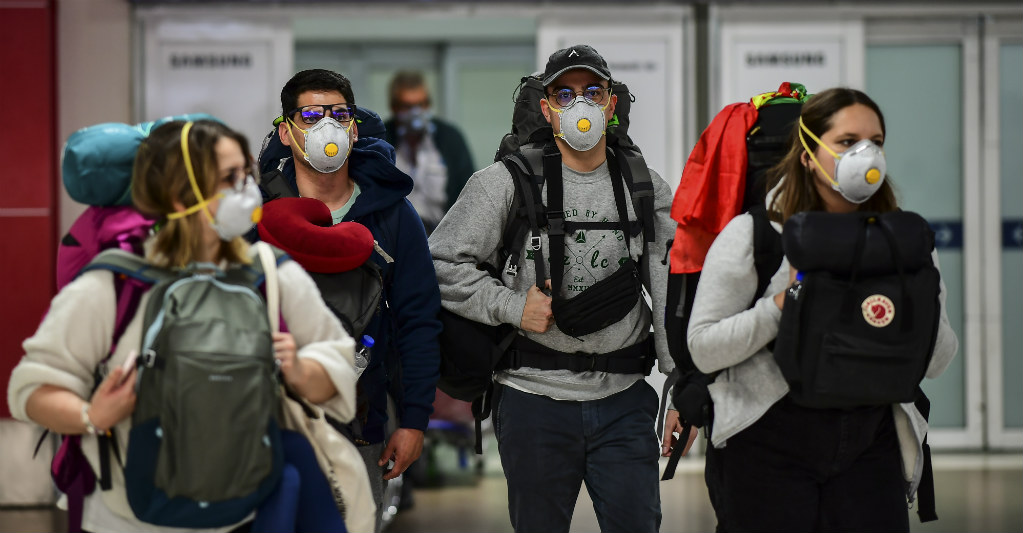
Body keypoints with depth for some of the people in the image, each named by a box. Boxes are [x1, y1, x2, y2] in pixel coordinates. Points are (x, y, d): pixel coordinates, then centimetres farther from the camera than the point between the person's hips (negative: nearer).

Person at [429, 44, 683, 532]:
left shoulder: (647, 189, 7)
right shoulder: (508, 182, -1)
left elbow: (672, 294, 8)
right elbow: (440, 264, -1)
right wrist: (513, 305, -11)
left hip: (623, 401, 2)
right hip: (535, 397, -2)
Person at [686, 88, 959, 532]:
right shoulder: (750, 235, -2)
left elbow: (937, 362, 8)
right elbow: (703, 349, -7)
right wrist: (784, 304, -17)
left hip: (870, 442, 3)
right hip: (769, 442, -3)